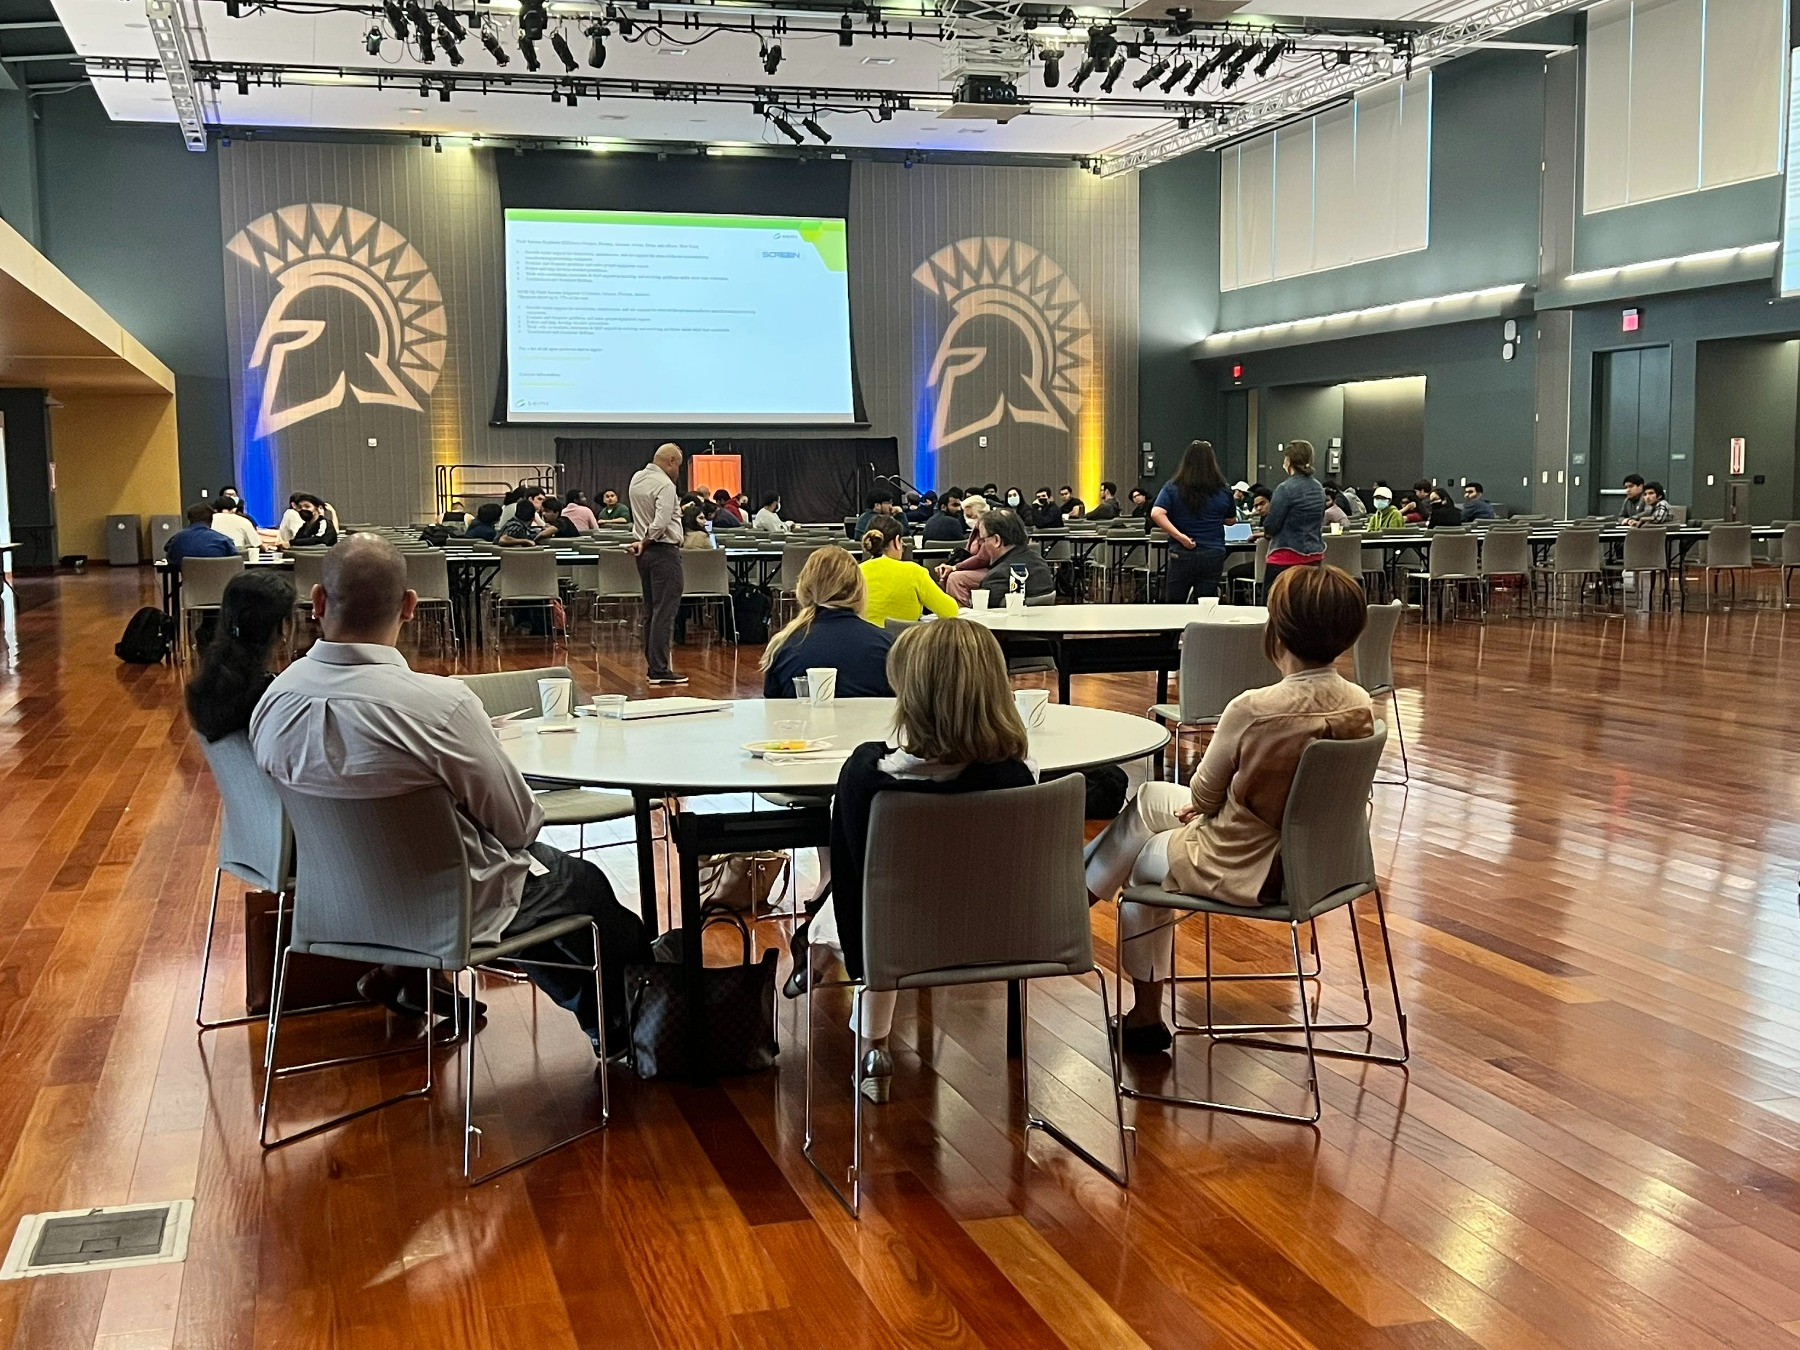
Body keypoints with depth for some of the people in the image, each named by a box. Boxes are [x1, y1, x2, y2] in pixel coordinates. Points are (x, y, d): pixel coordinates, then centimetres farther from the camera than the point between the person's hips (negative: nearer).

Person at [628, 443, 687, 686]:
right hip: (663, 550, -9)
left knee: (651, 610, 14)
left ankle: (653, 664, 19)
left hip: (645, 551, 9)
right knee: (665, 611, -7)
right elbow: (661, 523, -24)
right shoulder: (665, 485, -17)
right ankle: (659, 670, -8)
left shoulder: (637, 478, 10)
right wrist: (644, 543, -10)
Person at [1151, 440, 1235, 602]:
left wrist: (1179, 535, -17)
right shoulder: (1223, 491, 0)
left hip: (1181, 554, -1)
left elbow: (1156, 514, -18)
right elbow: (1230, 520, 15)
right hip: (1213, 555, 1)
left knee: (1174, 605, 10)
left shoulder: (1173, 488, -4)